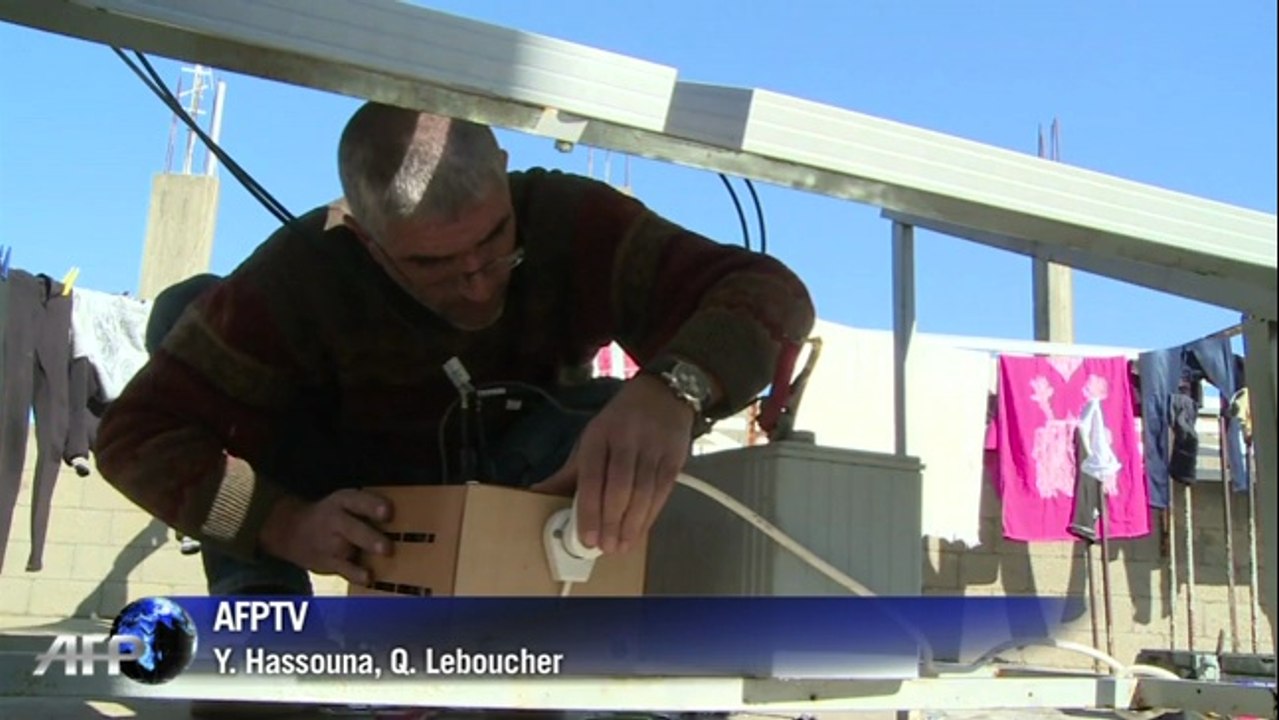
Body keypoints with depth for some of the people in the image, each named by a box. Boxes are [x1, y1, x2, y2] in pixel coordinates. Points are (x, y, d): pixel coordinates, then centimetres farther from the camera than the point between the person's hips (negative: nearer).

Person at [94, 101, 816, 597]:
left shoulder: (569, 220, -27)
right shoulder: (305, 269, -28)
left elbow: (770, 290, -35)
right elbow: (137, 432, -25)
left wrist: (671, 389, -57)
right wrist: (284, 523, -43)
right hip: (366, 504, 0)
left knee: (627, 416, -33)